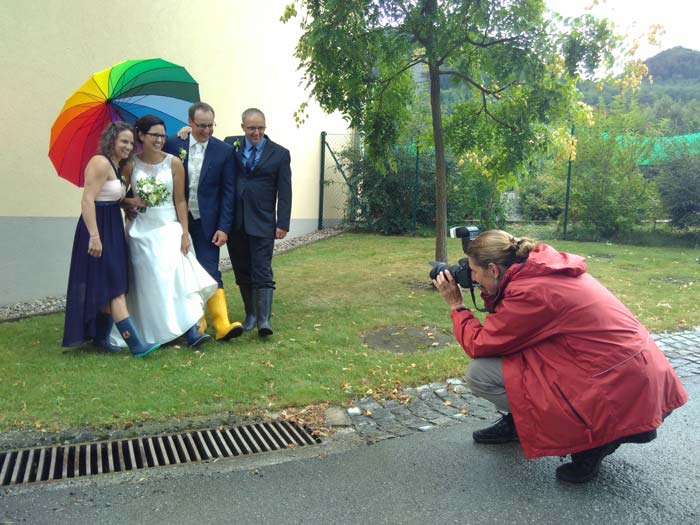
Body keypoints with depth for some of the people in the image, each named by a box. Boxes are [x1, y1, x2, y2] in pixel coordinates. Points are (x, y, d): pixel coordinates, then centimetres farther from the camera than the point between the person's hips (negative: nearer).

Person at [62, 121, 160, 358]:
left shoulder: (118, 166, 15)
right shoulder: (101, 162, -13)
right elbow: (87, 200, -21)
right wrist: (94, 236, -26)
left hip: (112, 229, 10)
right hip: (99, 229, -10)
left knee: (108, 287, 14)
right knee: (114, 286, -10)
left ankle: (101, 337, 24)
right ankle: (136, 344, -9)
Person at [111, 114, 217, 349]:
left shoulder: (173, 163, -1)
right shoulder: (130, 163, 2)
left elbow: (180, 201, -1)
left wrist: (185, 233, -5)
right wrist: (130, 201, -11)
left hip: (169, 228, -1)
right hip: (141, 230, 1)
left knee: (176, 276, -12)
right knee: (148, 282, 5)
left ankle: (192, 330, -12)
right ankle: (152, 334, 16)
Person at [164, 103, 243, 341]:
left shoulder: (224, 150, -2)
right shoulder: (172, 145, 0)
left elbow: (228, 192, -3)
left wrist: (224, 227, -8)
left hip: (206, 223, -2)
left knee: (210, 272, -6)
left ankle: (222, 324, -6)